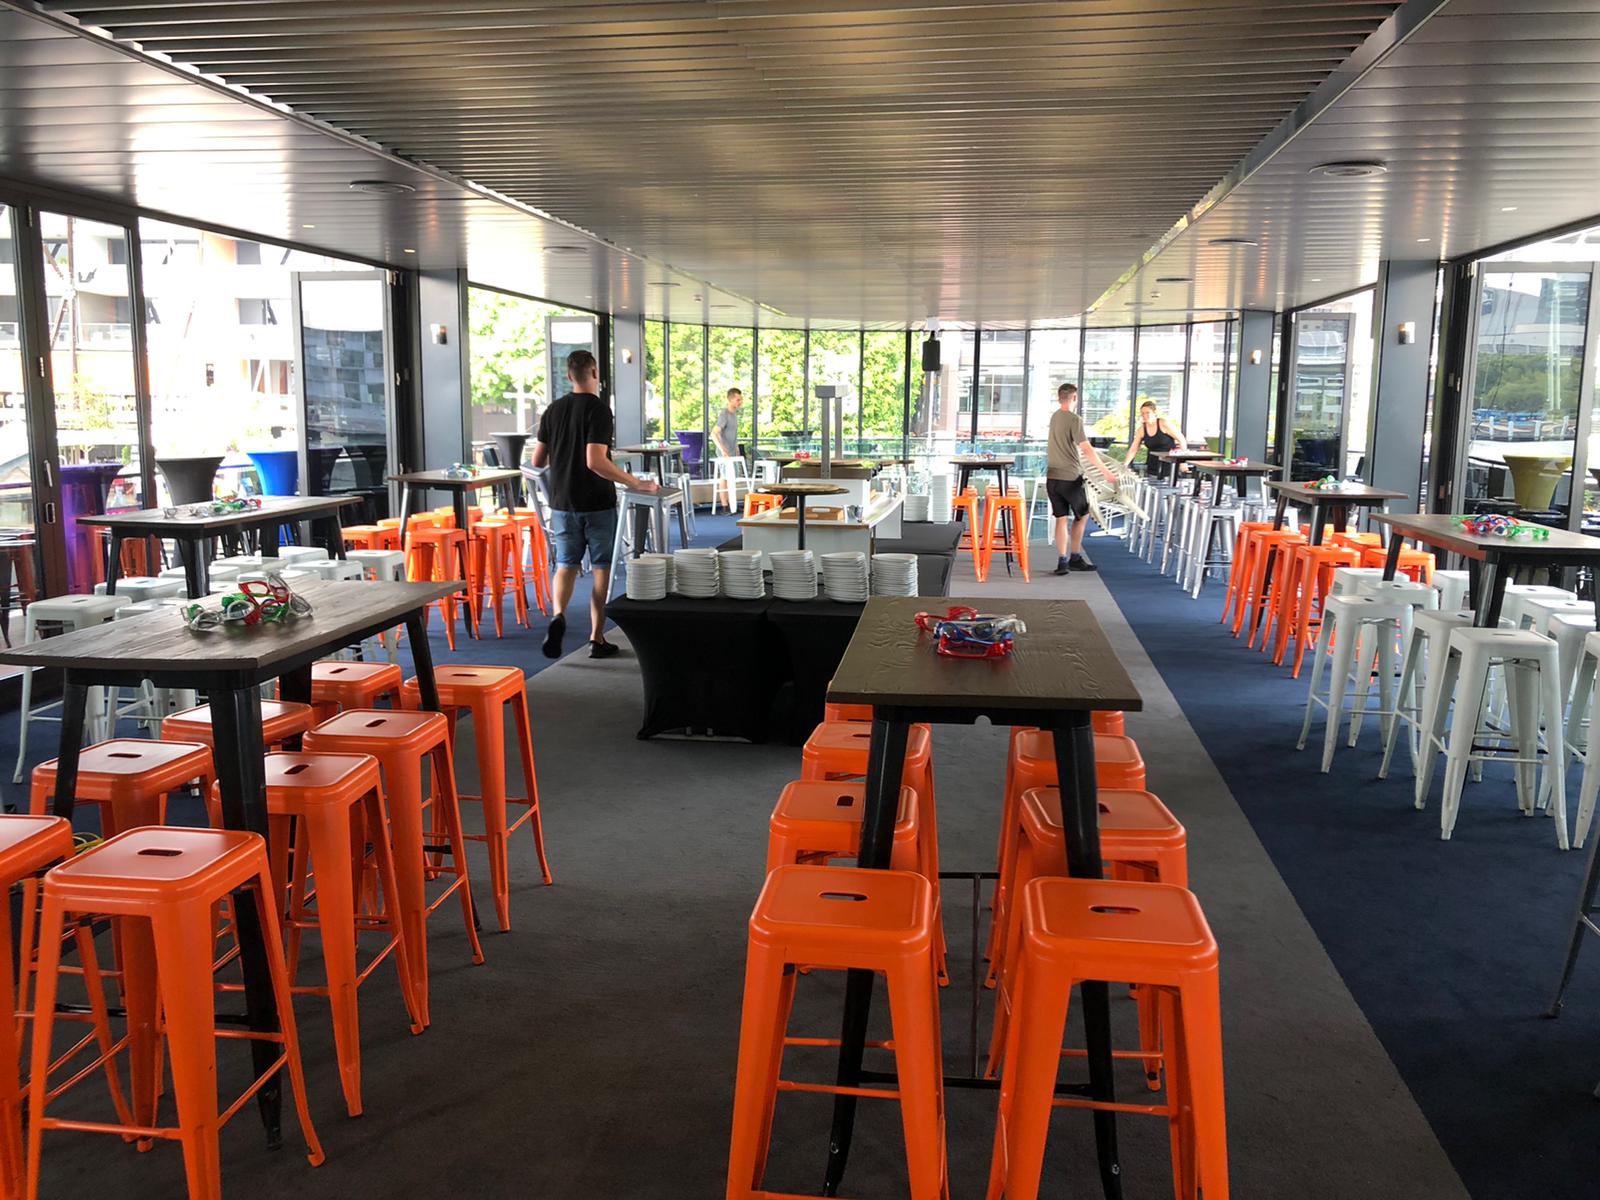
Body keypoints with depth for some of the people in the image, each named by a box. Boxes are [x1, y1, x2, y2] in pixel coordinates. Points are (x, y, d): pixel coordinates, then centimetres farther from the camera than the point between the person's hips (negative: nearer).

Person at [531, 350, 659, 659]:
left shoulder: (553, 410, 4)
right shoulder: (598, 409, -14)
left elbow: (537, 461, 8)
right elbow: (595, 461, -24)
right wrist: (636, 484, -20)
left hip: (562, 503, 5)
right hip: (597, 504, -5)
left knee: (566, 564, 14)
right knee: (602, 568, 7)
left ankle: (558, 615, -13)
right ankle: (597, 639, 10)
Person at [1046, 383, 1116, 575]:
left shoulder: (1054, 417, 11)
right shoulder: (1074, 419, -13)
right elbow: (1086, 449, -20)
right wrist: (1105, 470, -18)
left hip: (1052, 477, 6)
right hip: (1071, 478, -6)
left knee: (1061, 518, 7)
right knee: (1082, 515, 11)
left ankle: (1062, 561, 2)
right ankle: (1075, 558, 13)